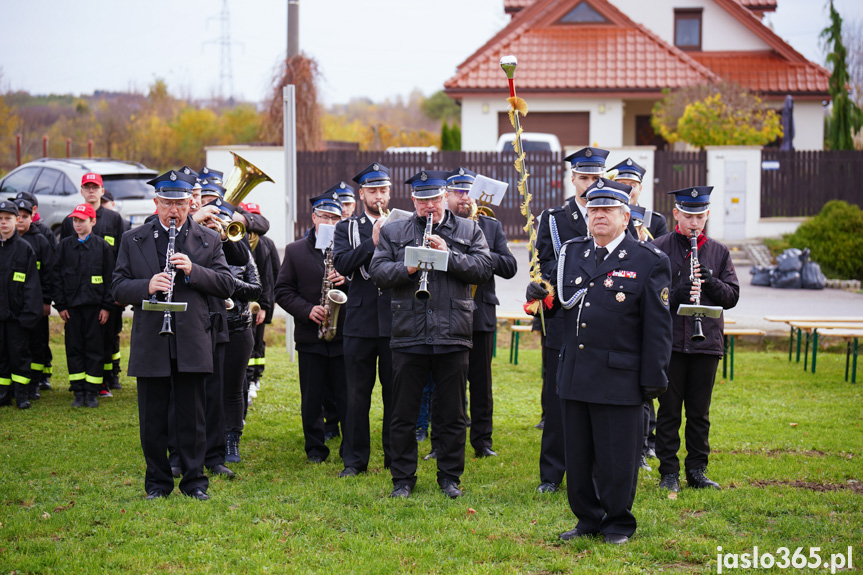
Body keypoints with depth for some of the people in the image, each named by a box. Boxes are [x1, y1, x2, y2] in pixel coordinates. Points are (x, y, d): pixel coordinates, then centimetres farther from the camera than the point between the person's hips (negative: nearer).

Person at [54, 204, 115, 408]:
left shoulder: (103, 246, 3)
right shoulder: (64, 245, 7)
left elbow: (110, 278, 3)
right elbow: (57, 276, 7)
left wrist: (106, 306, -3)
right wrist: (60, 305, 0)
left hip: (95, 306, -2)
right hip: (72, 306, 2)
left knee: (95, 349, 0)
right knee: (74, 349, 3)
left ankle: (92, 392, 6)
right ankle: (78, 392, 9)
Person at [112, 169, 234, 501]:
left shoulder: (208, 241, 8)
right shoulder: (133, 241, 8)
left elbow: (227, 285, 1)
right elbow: (118, 288, 3)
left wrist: (193, 270, -14)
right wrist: (147, 286, -16)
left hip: (192, 344, 0)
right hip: (150, 345, 0)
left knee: (192, 417, 5)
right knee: (152, 419, 6)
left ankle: (194, 480, 16)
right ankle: (158, 482, 18)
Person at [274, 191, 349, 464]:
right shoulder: (295, 251, 7)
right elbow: (283, 290, 4)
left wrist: (346, 281, -14)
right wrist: (307, 310, -11)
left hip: (344, 335, -1)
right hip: (310, 337, 1)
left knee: (348, 398, 1)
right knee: (311, 399, 6)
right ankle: (315, 448, 18)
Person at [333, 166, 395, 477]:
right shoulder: (347, 228, 8)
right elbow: (342, 264, -8)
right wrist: (373, 242, -17)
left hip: (395, 321, 0)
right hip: (360, 321, 0)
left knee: (395, 393, 5)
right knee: (357, 395, 4)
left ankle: (395, 456, 14)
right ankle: (355, 460, 11)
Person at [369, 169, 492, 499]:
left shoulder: (469, 231, 10)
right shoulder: (393, 232, 10)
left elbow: (484, 269, -1)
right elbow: (377, 271, 1)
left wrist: (449, 255, -13)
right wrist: (407, 268, -16)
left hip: (453, 336, 0)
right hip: (408, 335, 0)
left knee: (452, 414, 7)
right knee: (403, 413, 5)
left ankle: (450, 477, 18)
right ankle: (403, 478, 15)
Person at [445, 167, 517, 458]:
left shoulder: (492, 227, 10)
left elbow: (510, 267, 1)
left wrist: (484, 255, -16)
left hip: (480, 316, 2)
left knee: (480, 382, 7)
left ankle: (482, 440, 16)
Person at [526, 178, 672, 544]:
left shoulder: (648, 261, -3)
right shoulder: (571, 253, 11)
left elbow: (657, 326, -4)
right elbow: (560, 301, 23)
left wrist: (653, 377, -8)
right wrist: (540, 293, -1)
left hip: (620, 378, -5)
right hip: (574, 374, 5)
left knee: (617, 458, 2)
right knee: (578, 456, 11)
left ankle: (618, 524, 18)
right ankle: (588, 519, 25)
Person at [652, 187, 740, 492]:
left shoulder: (719, 252, 9)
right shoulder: (658, 249, -1)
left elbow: (732, 296, 7)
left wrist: (710, 281, -12)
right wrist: (678, 293, -20)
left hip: (707, 341, 3)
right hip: (670, 341, -2)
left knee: (700, 412, 8)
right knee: (669, 410, 3)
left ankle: (697, 470, 17)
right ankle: (669, 472, 11)